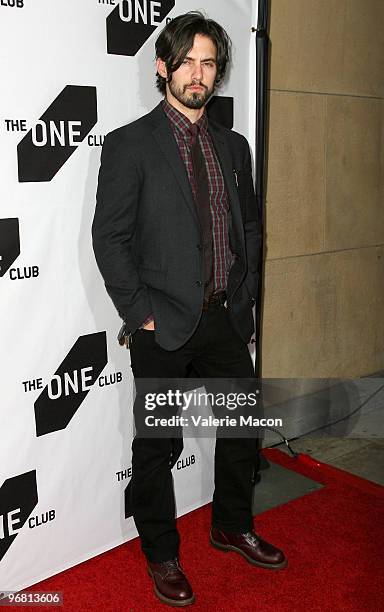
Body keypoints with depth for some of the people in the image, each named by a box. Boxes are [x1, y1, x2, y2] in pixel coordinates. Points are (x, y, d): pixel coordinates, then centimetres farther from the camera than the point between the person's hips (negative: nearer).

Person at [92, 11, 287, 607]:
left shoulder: (234, 146, 10)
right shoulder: (129, 144, -7)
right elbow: (109, 238, -10)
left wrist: (244, 297, 8)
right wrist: (141, 312, -13)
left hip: (226, 318, 6)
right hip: (165, 325, -5)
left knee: (243, 425, 17)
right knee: (157, 445, 8)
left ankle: (233, 527, 41)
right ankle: (161, 555, 30)